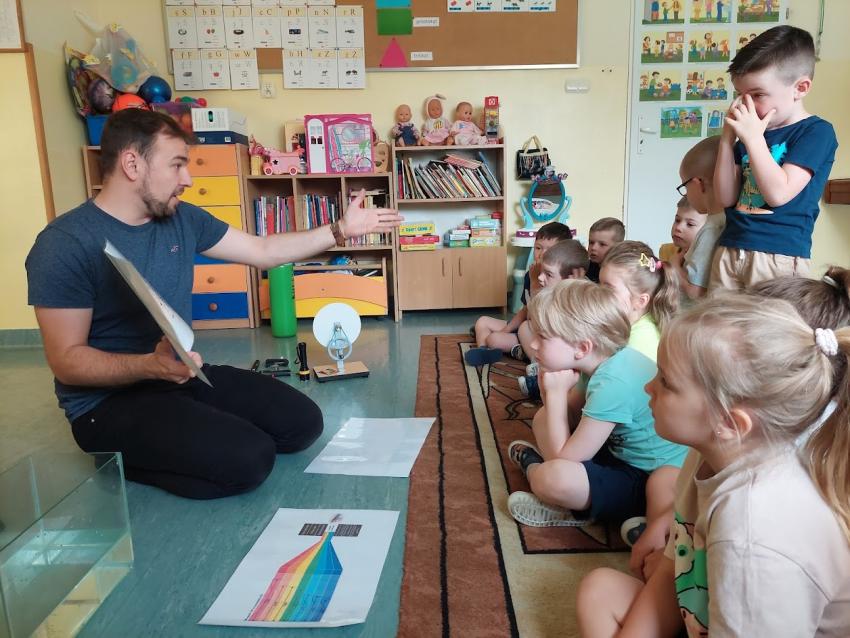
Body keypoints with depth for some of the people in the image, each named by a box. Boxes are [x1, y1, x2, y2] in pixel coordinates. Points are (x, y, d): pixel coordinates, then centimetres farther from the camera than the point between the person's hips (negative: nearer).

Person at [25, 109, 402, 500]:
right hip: (109, 402, -7)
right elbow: (66, 360, -18)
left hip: (182, 376, 7)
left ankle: (163, 449, 9)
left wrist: (341, 230, 5)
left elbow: (264, 251, 10)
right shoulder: (65, 245, -17)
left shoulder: (183, 219, 3)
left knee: (303, 423, 0)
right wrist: (152, 365, -35)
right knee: (249, 458, -24)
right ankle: (125, 460, 0)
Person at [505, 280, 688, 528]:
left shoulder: (612, 385, -30)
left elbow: (566, 458, -22)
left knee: (553, 479, -33)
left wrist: (556, 393, -16)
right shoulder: (607, 359, -4)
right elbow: (571, 419, 7)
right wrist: (552, 391, -13)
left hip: (651, 483, -9)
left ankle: (534, 467, -3)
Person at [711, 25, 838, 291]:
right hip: (728, 250, 5)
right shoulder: (749, 133, 15)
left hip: (778, 256, -5)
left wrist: (753, 138, -14)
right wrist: (728, 139, 1)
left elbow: (779, 193, -15)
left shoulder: (816, 131, -2)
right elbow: (727, 198, 8)